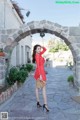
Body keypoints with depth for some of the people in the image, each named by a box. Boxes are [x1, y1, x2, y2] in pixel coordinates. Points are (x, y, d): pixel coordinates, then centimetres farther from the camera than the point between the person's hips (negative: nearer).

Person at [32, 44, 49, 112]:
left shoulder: (39, 55, 12)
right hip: (40, 72, -9)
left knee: (37, 87, 10)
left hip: (38, 72, 9)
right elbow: (38, 66, -21)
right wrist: (40, 75, -25)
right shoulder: (37, 55, -13)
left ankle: (38, 102, 18)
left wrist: (41, 46, 7)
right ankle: (45, 104, -10)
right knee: (44, 88, -9)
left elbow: (45, 49, 24)